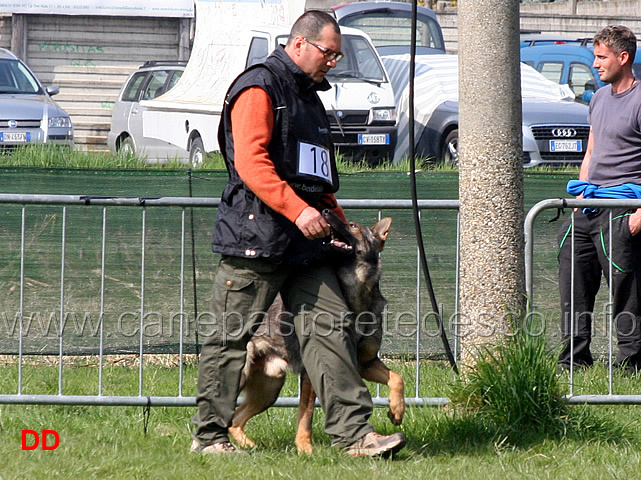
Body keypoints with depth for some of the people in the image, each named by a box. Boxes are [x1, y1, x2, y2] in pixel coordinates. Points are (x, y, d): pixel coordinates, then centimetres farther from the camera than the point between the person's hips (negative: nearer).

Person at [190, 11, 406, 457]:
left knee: (333, 325, -2)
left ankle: (354, 432, -7)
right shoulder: (259, 88, -7)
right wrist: (297, 210, -26)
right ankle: (209, 436, 7)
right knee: (233, 337, -2)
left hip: (304, 242, 9)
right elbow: (250, 161, -19)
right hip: (255, 236, -9)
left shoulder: (309, 97, 23)